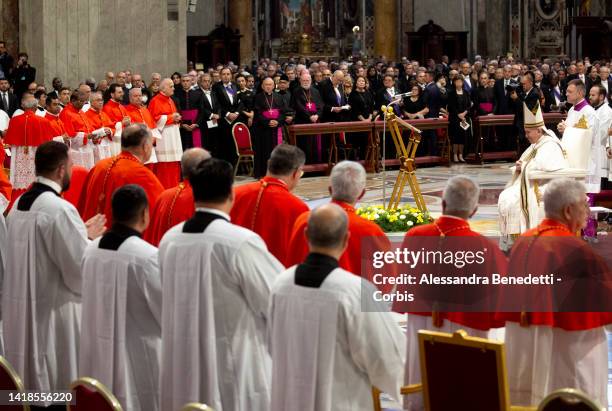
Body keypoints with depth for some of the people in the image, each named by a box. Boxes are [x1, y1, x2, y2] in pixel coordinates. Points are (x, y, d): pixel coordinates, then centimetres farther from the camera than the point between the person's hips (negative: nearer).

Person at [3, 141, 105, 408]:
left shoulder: (19, 204, 7)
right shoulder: (60, 209, -20)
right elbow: (80, 268, -19)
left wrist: (79, 234, 16)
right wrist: (88, 237, 0)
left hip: (20, 310, 9)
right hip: (53, 311, -8)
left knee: (29, 387, 16)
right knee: (59, 389, 1)